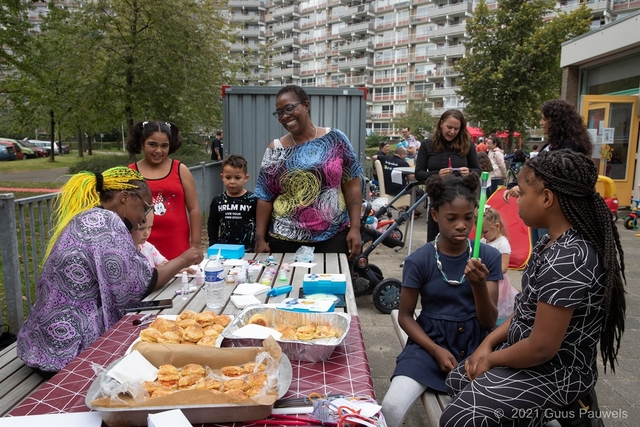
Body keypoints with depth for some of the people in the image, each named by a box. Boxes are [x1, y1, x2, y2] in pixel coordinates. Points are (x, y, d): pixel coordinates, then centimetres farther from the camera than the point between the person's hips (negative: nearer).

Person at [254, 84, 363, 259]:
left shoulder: (335, 140, -1)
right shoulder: (275, 150, 2)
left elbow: (352, 187, -1)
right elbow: (265, 198, 3)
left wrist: (355, 228, -6)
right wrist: (260, 239, -1)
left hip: (333, 238, 0)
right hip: (284, 240, 1)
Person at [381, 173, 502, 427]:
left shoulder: (489, 257, -5)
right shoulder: (418, 261, -9)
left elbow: (489, 323, -5)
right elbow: (405, 316, -1)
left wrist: (479, 285, -24)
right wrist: (437, 350, -14)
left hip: (475, 344, 2)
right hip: (431, 341, -1)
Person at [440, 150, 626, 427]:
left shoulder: (566, 259, -30)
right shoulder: (556, 243, 2)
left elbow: (542, 348, -27)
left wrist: (492, 359, -10)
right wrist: (488, 343, 1)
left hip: (553, 372, -9)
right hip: (529, 354, 9)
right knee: (456, 381, 19)